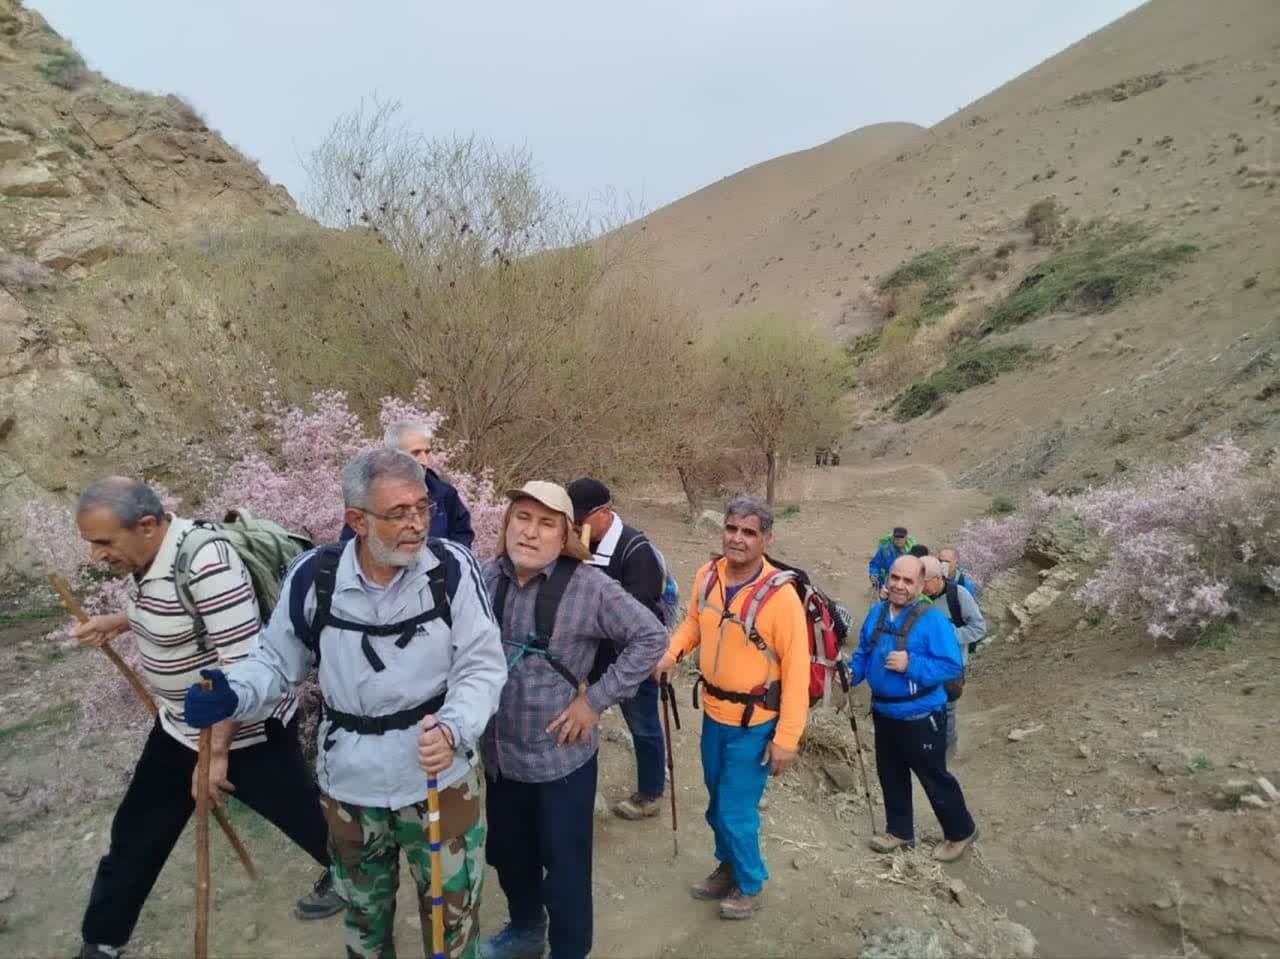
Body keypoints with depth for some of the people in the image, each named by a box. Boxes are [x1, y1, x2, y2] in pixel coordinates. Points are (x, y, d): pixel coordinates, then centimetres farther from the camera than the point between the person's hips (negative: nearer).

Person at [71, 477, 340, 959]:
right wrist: (117, 622, 5)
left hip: (245, 729, -8)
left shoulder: (206, 563, -33)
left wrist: (217, 751, -25)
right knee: (136, 830, 20)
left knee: (300, 814, 14)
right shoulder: (146, 555, -4)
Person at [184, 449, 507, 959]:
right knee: (364, 909, 29)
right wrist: (233, 696, -20)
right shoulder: (312, 577, -14)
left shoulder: (453, 567, -19)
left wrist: (454, 731, -33)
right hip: (350, 783, 2)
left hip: (442, 778, -2)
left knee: (451, 909, 18)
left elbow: (482, 666, -16)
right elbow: (277, 662, 0)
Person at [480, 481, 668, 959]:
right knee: (506, 852, 24)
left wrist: (597, 699, -14)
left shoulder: (588, 585, -18)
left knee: (564, 865, 10)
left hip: (561, 755, -5)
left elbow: (651, 637, -14)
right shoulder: (487, 577, -5)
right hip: (499, 753, 5)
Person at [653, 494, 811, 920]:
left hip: (754, 723, -6)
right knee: (718, 804, 22)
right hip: (714, 712, 6)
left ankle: (750, 885, 32)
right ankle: (728, 867, 47)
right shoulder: (707, 576, -7)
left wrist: (787, 738, -19)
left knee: (736, 811, 5)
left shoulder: (780, 595, -24)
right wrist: (673, 650, -6)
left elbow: (796, 670, -20)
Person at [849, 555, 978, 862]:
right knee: (890, 774, 20)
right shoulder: (877, 613, -1)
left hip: (921, 716, -6)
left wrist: (911, 665, -31)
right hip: (884, 713, 6)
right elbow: (864, 652, 9)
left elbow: (952, 665, -22)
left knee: (934, 777, 10)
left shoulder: (933, 620, -20)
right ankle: (899, 830, 39)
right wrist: (852, 673, -9)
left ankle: (960, 832, 34)